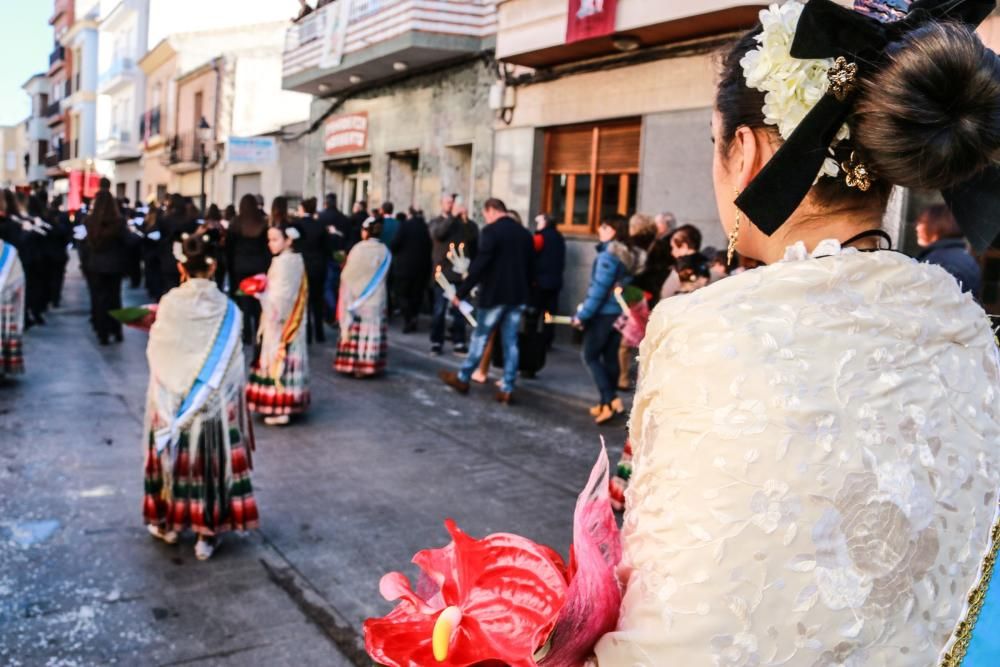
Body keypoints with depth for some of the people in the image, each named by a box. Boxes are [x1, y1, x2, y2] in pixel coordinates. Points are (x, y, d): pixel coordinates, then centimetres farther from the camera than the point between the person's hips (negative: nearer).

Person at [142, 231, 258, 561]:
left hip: (173, 401, 1)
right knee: (212, 459, 9)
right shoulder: (228, 309, -9)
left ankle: (170, 523, 32)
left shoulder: (169, 304, -11)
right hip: (215, 404, 0)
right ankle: (207, 532, 15)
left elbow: (156, 353, 0)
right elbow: (234, 366, -4)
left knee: (176, 456, 17)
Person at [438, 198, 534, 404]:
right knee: (511, 342, 7)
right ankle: (507, 389, 7)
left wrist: (461, 292, -12)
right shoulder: (525, 233, 11)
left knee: (480, 337, 8)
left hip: (495, 294, -6)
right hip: (518, 296, 6)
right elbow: (531, 268, 15)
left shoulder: (492, 231, -11)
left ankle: (463, 378, 21)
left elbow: (479, 265, -17)